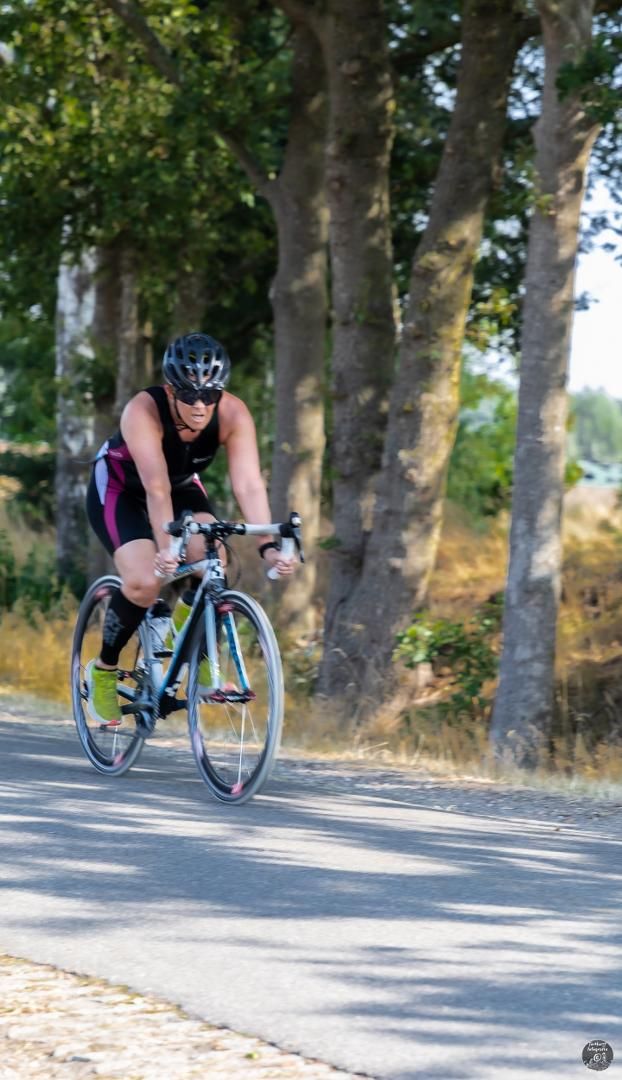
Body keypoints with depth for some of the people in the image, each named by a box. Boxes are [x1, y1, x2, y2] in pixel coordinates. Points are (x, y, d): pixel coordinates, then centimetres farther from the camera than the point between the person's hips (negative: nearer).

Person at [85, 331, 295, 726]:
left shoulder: (233, 414, -27)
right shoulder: (144, 411, -37)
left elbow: (249, 484, -35)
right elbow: (156, 488, -46)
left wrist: (268, 545, -48)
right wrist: (164, 546, -59)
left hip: (183, 485, 3)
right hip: (119, 488, -3)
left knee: (210, 557, -28)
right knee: (145, 583, -25)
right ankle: (104, 670, -1)